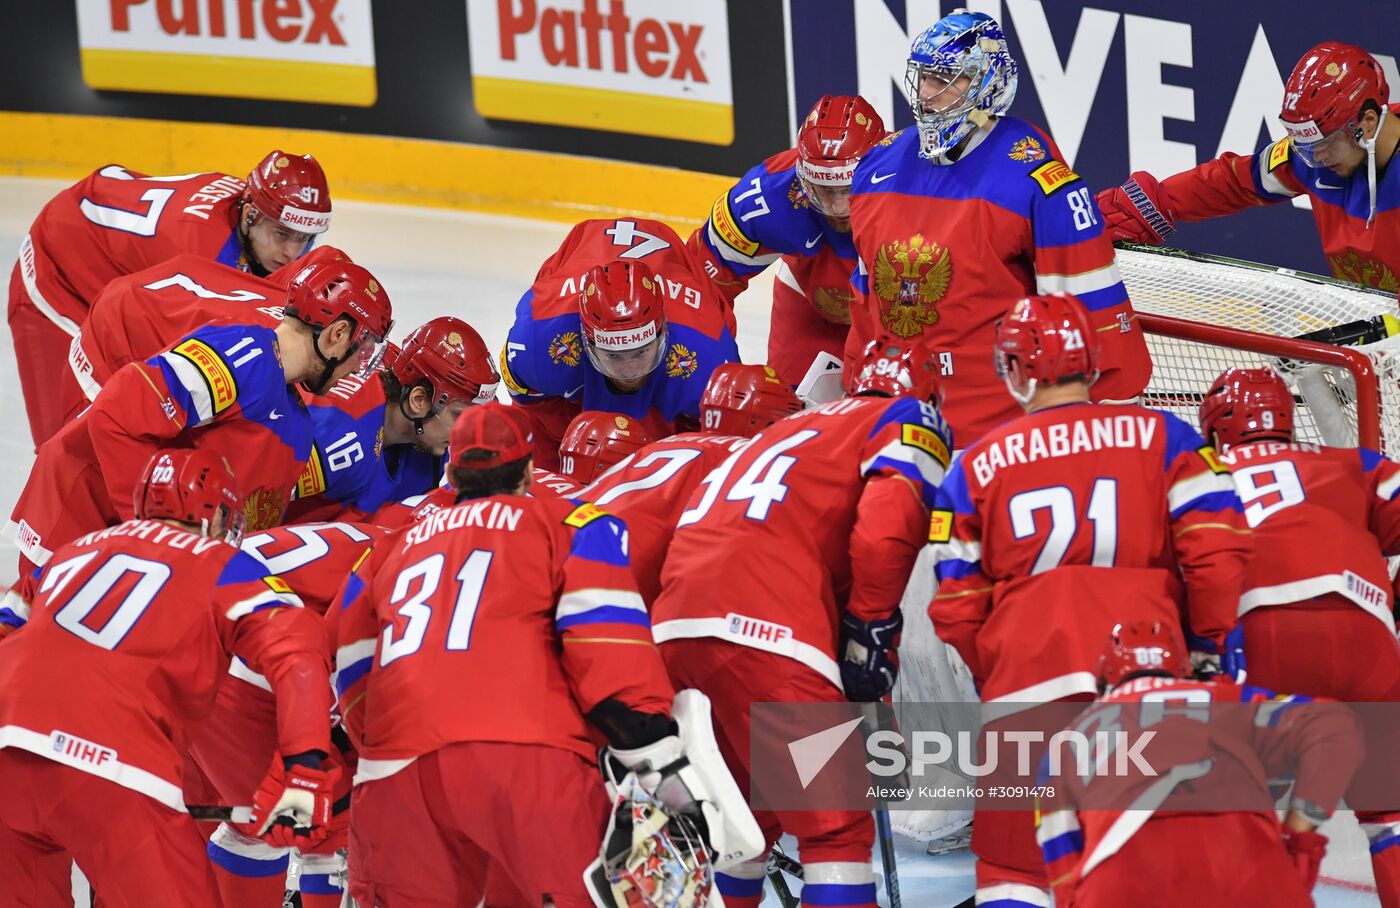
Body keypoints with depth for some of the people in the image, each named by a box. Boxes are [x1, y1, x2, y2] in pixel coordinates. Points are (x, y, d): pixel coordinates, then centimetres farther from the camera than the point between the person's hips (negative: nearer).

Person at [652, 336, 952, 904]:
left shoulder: (790, 427, 34)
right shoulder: (914, 422, 11)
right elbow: (884, 532, -8)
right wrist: (870, 633, 1)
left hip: (676, 623, 8)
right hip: (762, 629, -8)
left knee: (750, 812, 25)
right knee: (837, 827, -4)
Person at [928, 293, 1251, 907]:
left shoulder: (975, 466, 11)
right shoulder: (1161, 436, 9)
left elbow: (956, 608, 10)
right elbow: (1218, 548, 0)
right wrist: (1210, 643, 14)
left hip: (1028, 675, 0)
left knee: (1012, 858, 9)